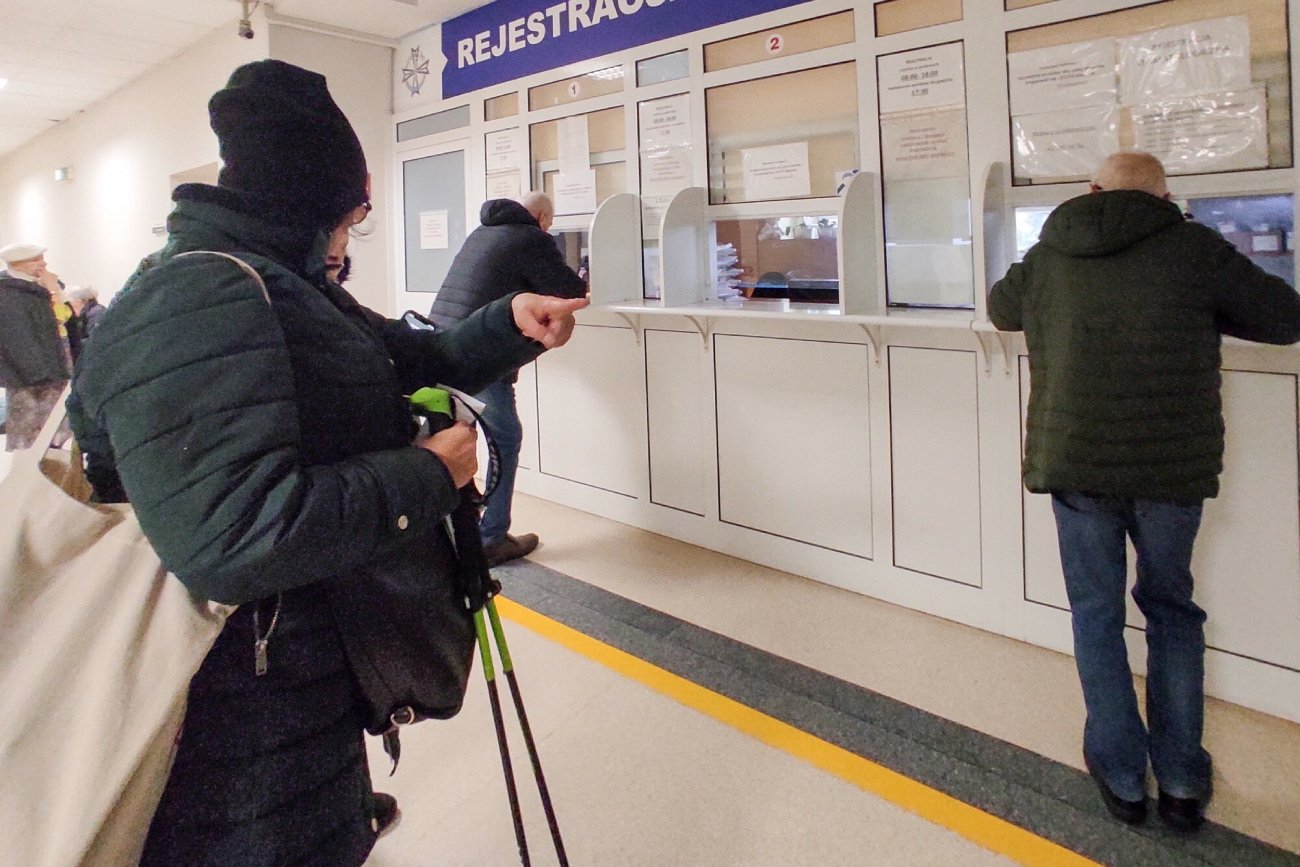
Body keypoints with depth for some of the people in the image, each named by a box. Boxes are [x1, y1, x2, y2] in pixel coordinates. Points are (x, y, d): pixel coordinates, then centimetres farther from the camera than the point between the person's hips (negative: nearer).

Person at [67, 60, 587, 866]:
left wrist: (510, 323, 0)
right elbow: (232, 533, -37)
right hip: (252, 705, -10)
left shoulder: (287, 284, 9)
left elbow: (412, 360, 17)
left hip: (313, 648, 10)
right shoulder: (196, 301, -26)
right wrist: (429, 476, -25)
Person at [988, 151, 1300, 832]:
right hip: (1173, 464, 0)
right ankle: (1181, 782, 23)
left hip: (1075, 461, 1)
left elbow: (1001, 308, 25)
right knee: (1171, 609, 18)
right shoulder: (1193, 247, -1)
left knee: (1096, 612, 14)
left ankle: (1122, 777, 21)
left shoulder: (1046, 257, 6)